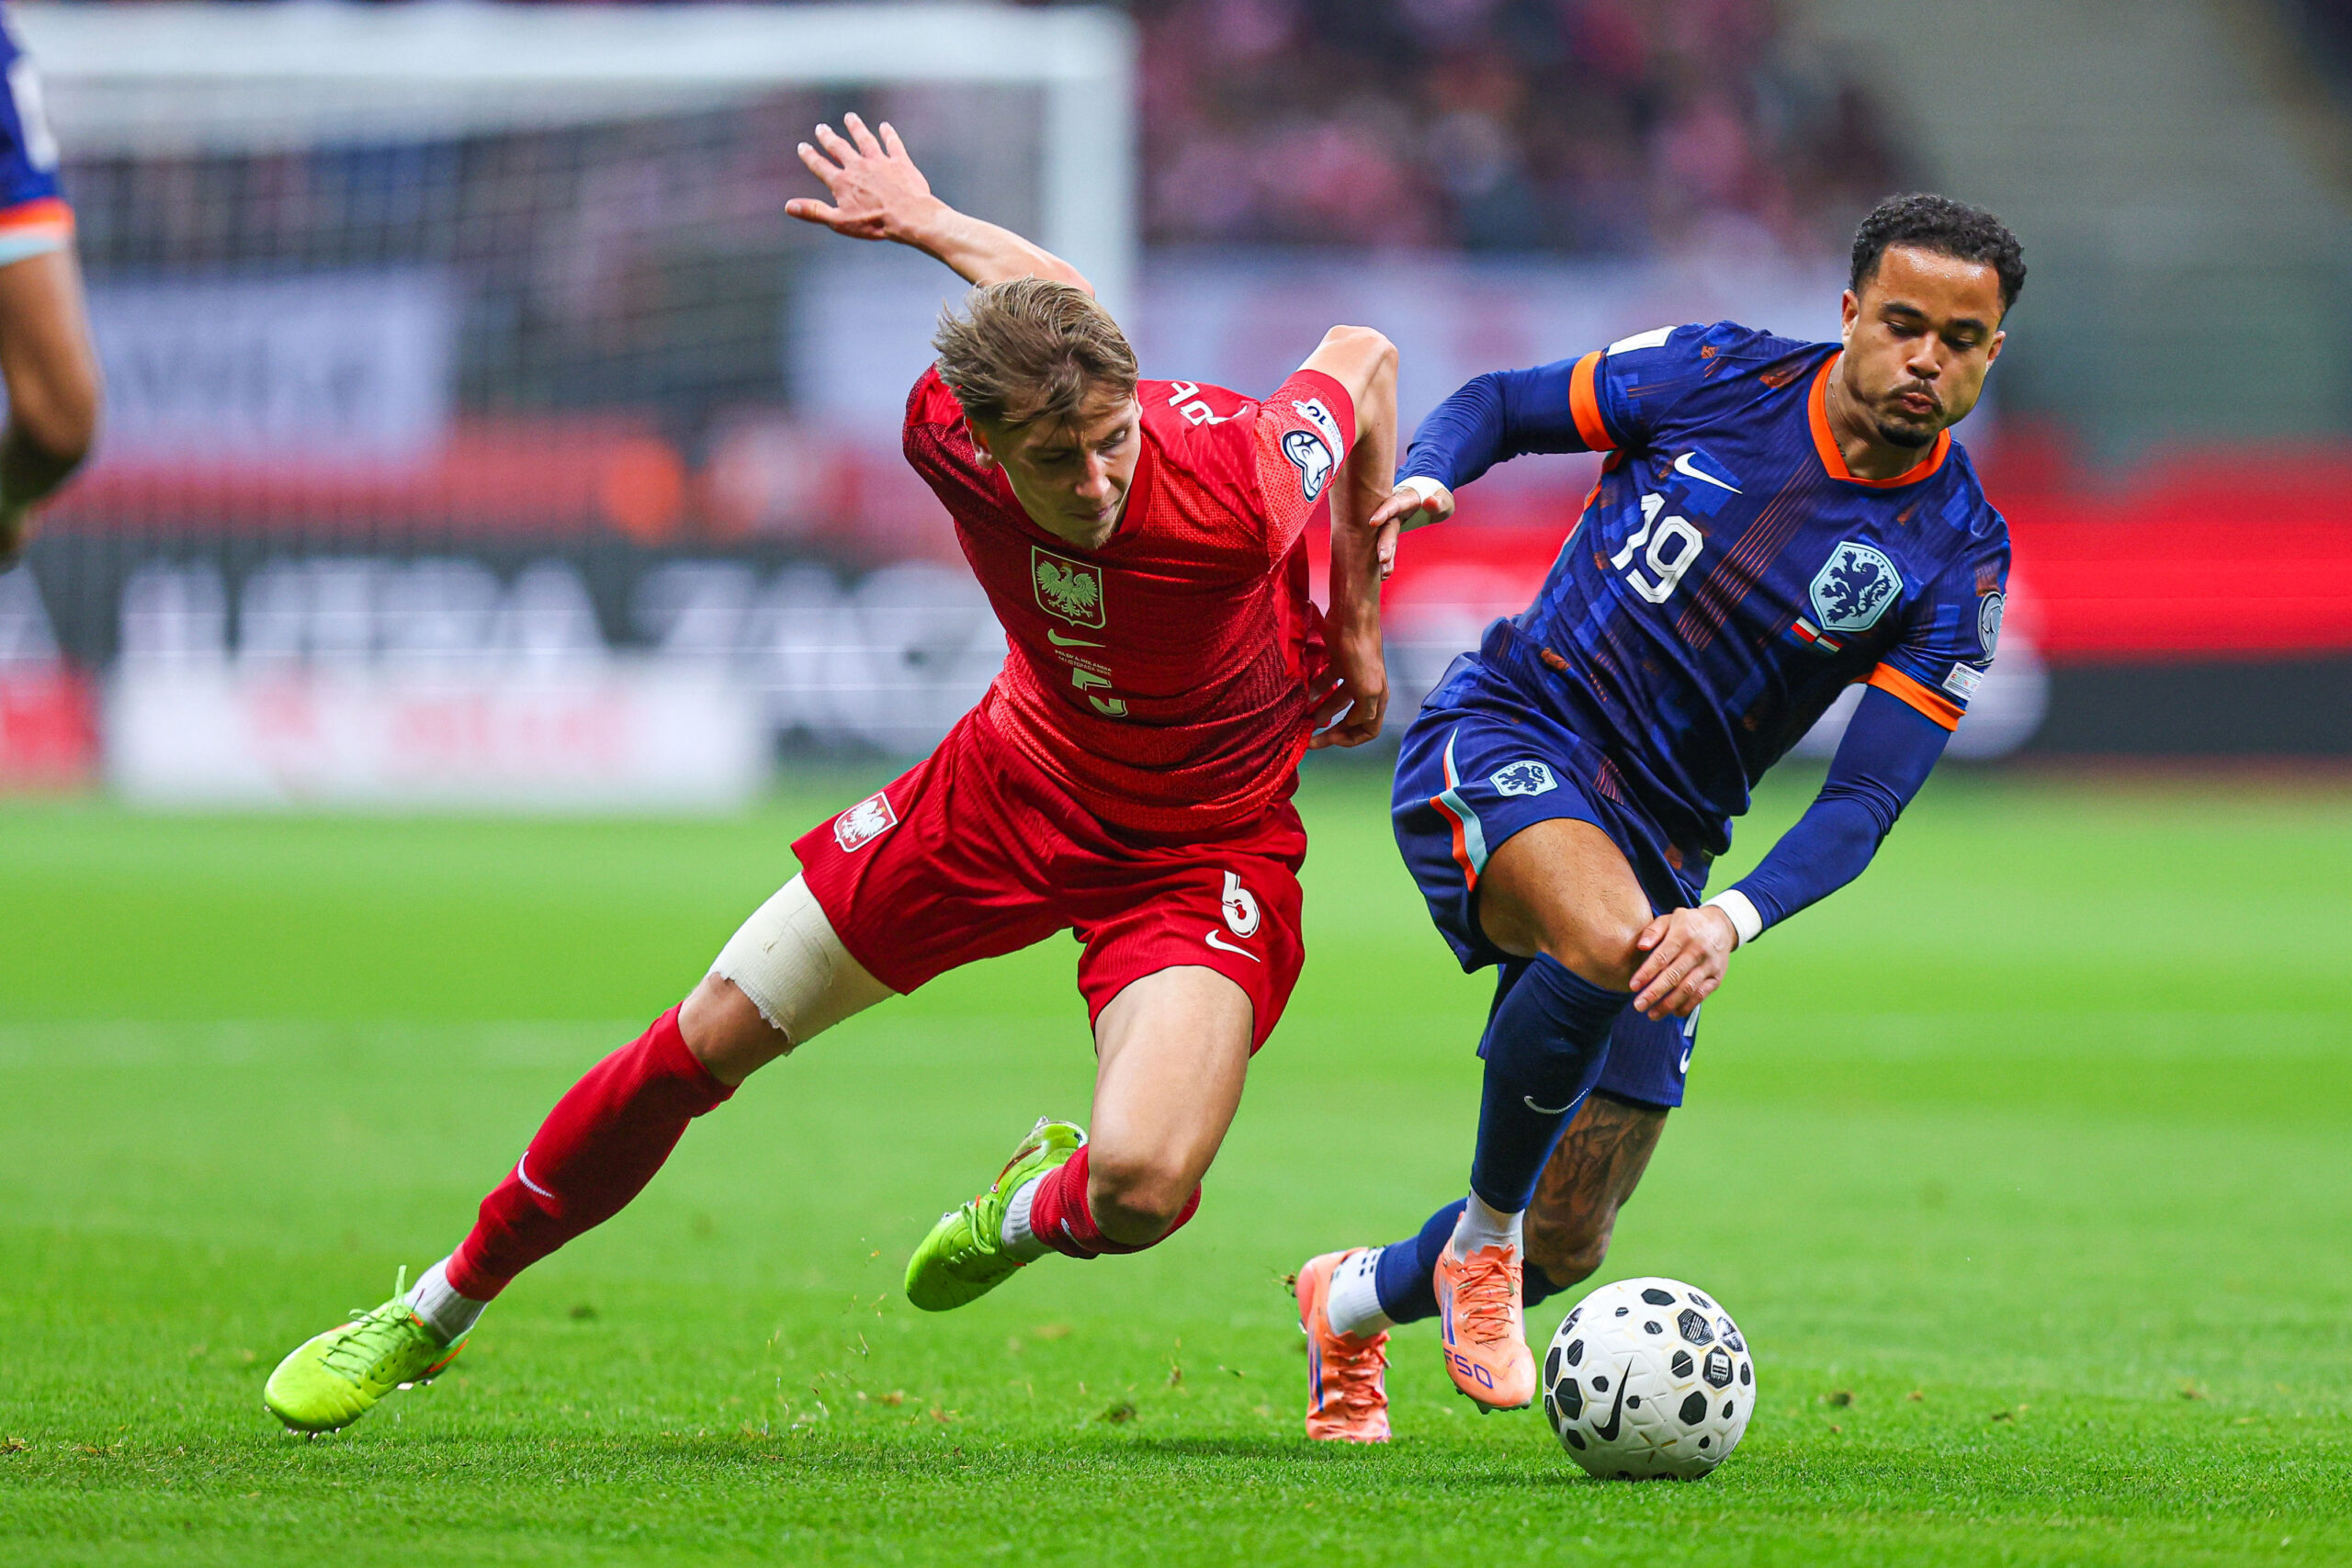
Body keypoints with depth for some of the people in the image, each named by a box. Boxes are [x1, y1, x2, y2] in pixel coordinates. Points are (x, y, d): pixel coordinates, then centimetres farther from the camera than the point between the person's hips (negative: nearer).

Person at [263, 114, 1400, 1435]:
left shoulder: (1232, 480, -36)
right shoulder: (947, 426, -25)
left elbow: (1364, 358, -14)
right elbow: (1049, 290, -4)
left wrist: (1357, 632, -7)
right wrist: (930, 223, 12)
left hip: (1208, 841, -4)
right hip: (1025, 772, 4)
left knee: (1139, 1190, -28)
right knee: (706, 1040, 6)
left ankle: (1041, 1205, 15)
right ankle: (433, 1316, 27)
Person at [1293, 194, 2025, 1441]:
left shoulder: (1957, 561, -6)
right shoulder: (1717, 378, -6)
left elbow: (1865, 801, -12)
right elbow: (1498, 404, 8)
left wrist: (1734, 919, -30)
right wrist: (1423, 479, -15)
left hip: (1662, 847, 3)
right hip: (1502, 738, -3)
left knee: (1565, 1247, 5)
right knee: (1608, 936, -39)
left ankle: (1351, 1303, 40)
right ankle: (1479, 1237, -15)